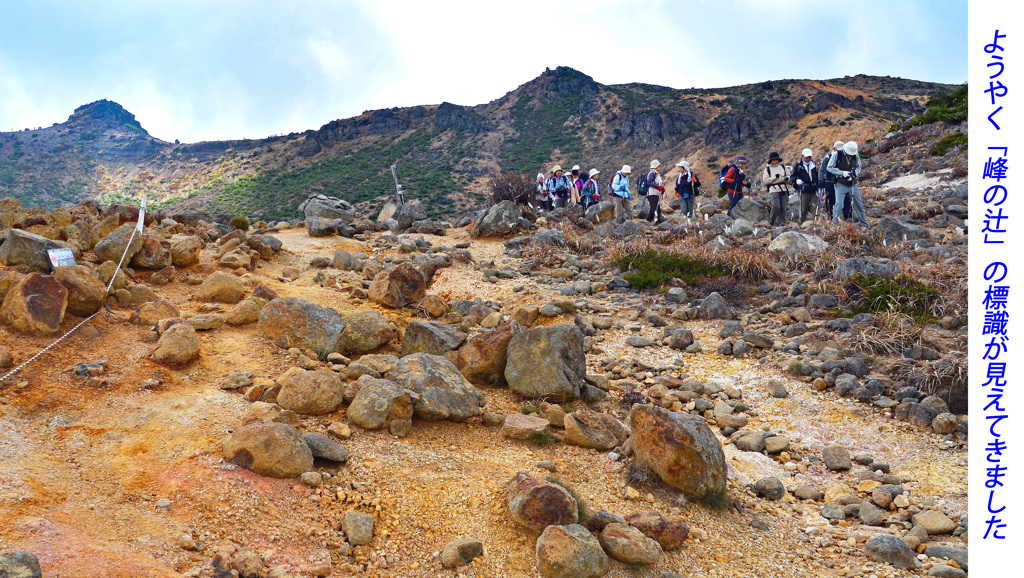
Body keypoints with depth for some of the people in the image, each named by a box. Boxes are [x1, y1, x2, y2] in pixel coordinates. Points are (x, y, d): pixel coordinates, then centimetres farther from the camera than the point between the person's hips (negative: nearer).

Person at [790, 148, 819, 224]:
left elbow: (817, 177, 25)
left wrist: (818, 187, 16)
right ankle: (802, 223, 6)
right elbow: (792, 177, -3)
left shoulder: (814, 166, 17)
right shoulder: (798, 166, 4)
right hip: (804, 191, -4)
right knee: (803, 210, -1)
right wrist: (796, 180, -25)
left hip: (813, 190, 4)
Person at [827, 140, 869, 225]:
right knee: (839, 203, -16)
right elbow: (829, 168, -10)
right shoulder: (837, 154, -11)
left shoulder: (856, 155, 0)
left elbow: (858, 167, 11)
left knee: (859, 204, 12)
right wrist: (842, 173, -20)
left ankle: (864, 223, 26)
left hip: (853, 184, 4)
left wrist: (854, 173, -13)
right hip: (841, 184, -4)